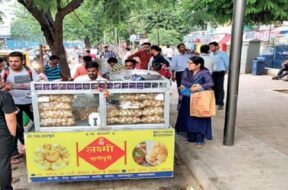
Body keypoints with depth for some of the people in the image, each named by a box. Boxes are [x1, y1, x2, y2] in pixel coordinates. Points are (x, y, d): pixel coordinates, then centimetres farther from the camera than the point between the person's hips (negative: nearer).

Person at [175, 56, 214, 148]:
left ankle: (200, 140, 6)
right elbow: (183, 81, -9)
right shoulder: (187, 71, 4)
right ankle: (191, 137, 25)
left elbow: (210, 83, -24)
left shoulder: (204, 73, -12)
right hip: (188, 99, 6)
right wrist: (192, 85, -24)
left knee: (199, 120, -4)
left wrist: (198, 87, -33)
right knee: (188, 118, 10)